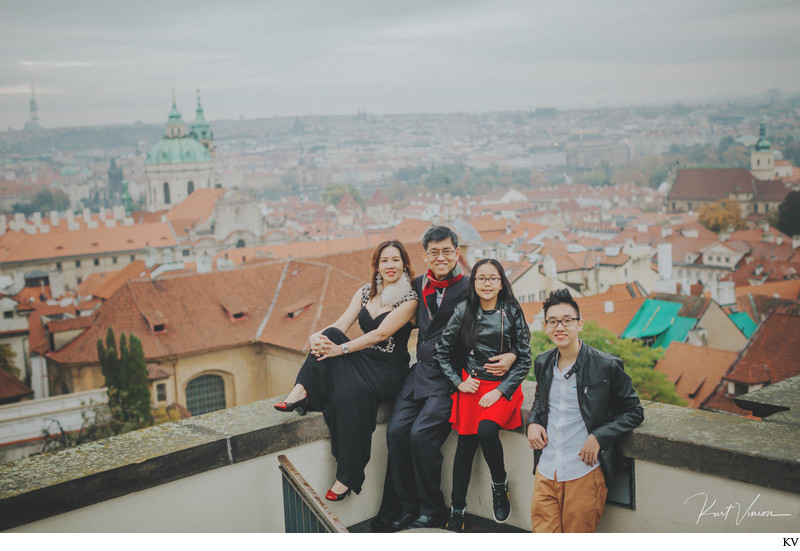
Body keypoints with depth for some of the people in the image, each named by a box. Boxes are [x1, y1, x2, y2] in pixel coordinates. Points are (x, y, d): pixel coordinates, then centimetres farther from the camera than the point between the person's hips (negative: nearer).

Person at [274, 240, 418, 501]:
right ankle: (302, 391, -31)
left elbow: (381, 334, -18)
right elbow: (340, 325, 0)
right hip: (362, 359, 5)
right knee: (329, 336, -23)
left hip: (389, 369, -5)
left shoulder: (409, 299, -7)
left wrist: (341, 349, -27)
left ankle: (347, 477, -28)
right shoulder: (365, 292, 11)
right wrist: (318, 337, -22)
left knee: (350, 393, -34)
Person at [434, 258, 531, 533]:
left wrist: (500, 391, -10)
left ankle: (500, 484, 2)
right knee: (466, 443, -5)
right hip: (472, 383, 2)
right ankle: (456, 513, 7)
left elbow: (525, 360, -2)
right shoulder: (464, 311, 0)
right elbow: (442, 351, 9)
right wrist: (458, 382, 1)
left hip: (504, 386, -2)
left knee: (486, 430, -26)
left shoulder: (512, 312, -3)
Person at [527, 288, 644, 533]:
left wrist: (599, 437, -14)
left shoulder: (607, 366, -7)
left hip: (585, 473, -4)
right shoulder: (542, 363, 9)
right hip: (545, 472, 4)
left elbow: (634, 412, 0)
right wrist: (532, 422, 5)